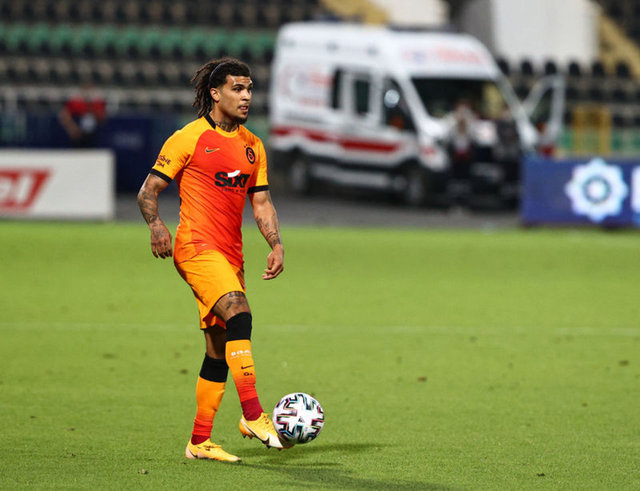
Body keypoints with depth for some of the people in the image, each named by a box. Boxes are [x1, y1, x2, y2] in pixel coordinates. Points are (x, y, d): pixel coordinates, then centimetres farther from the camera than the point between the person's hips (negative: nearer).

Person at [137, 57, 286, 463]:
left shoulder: (253, 145, 16)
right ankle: (253, 415, -32)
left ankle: (200, 441, 14)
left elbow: (261, 202, 19)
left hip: (231, 254, 7)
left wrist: (276, 243, 3)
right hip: (197, 247, -7)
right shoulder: (189, 138, -2)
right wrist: (156, 224, -19)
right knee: (238, 312, -28)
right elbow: (149, 190, 0)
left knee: (220, 351, 6)